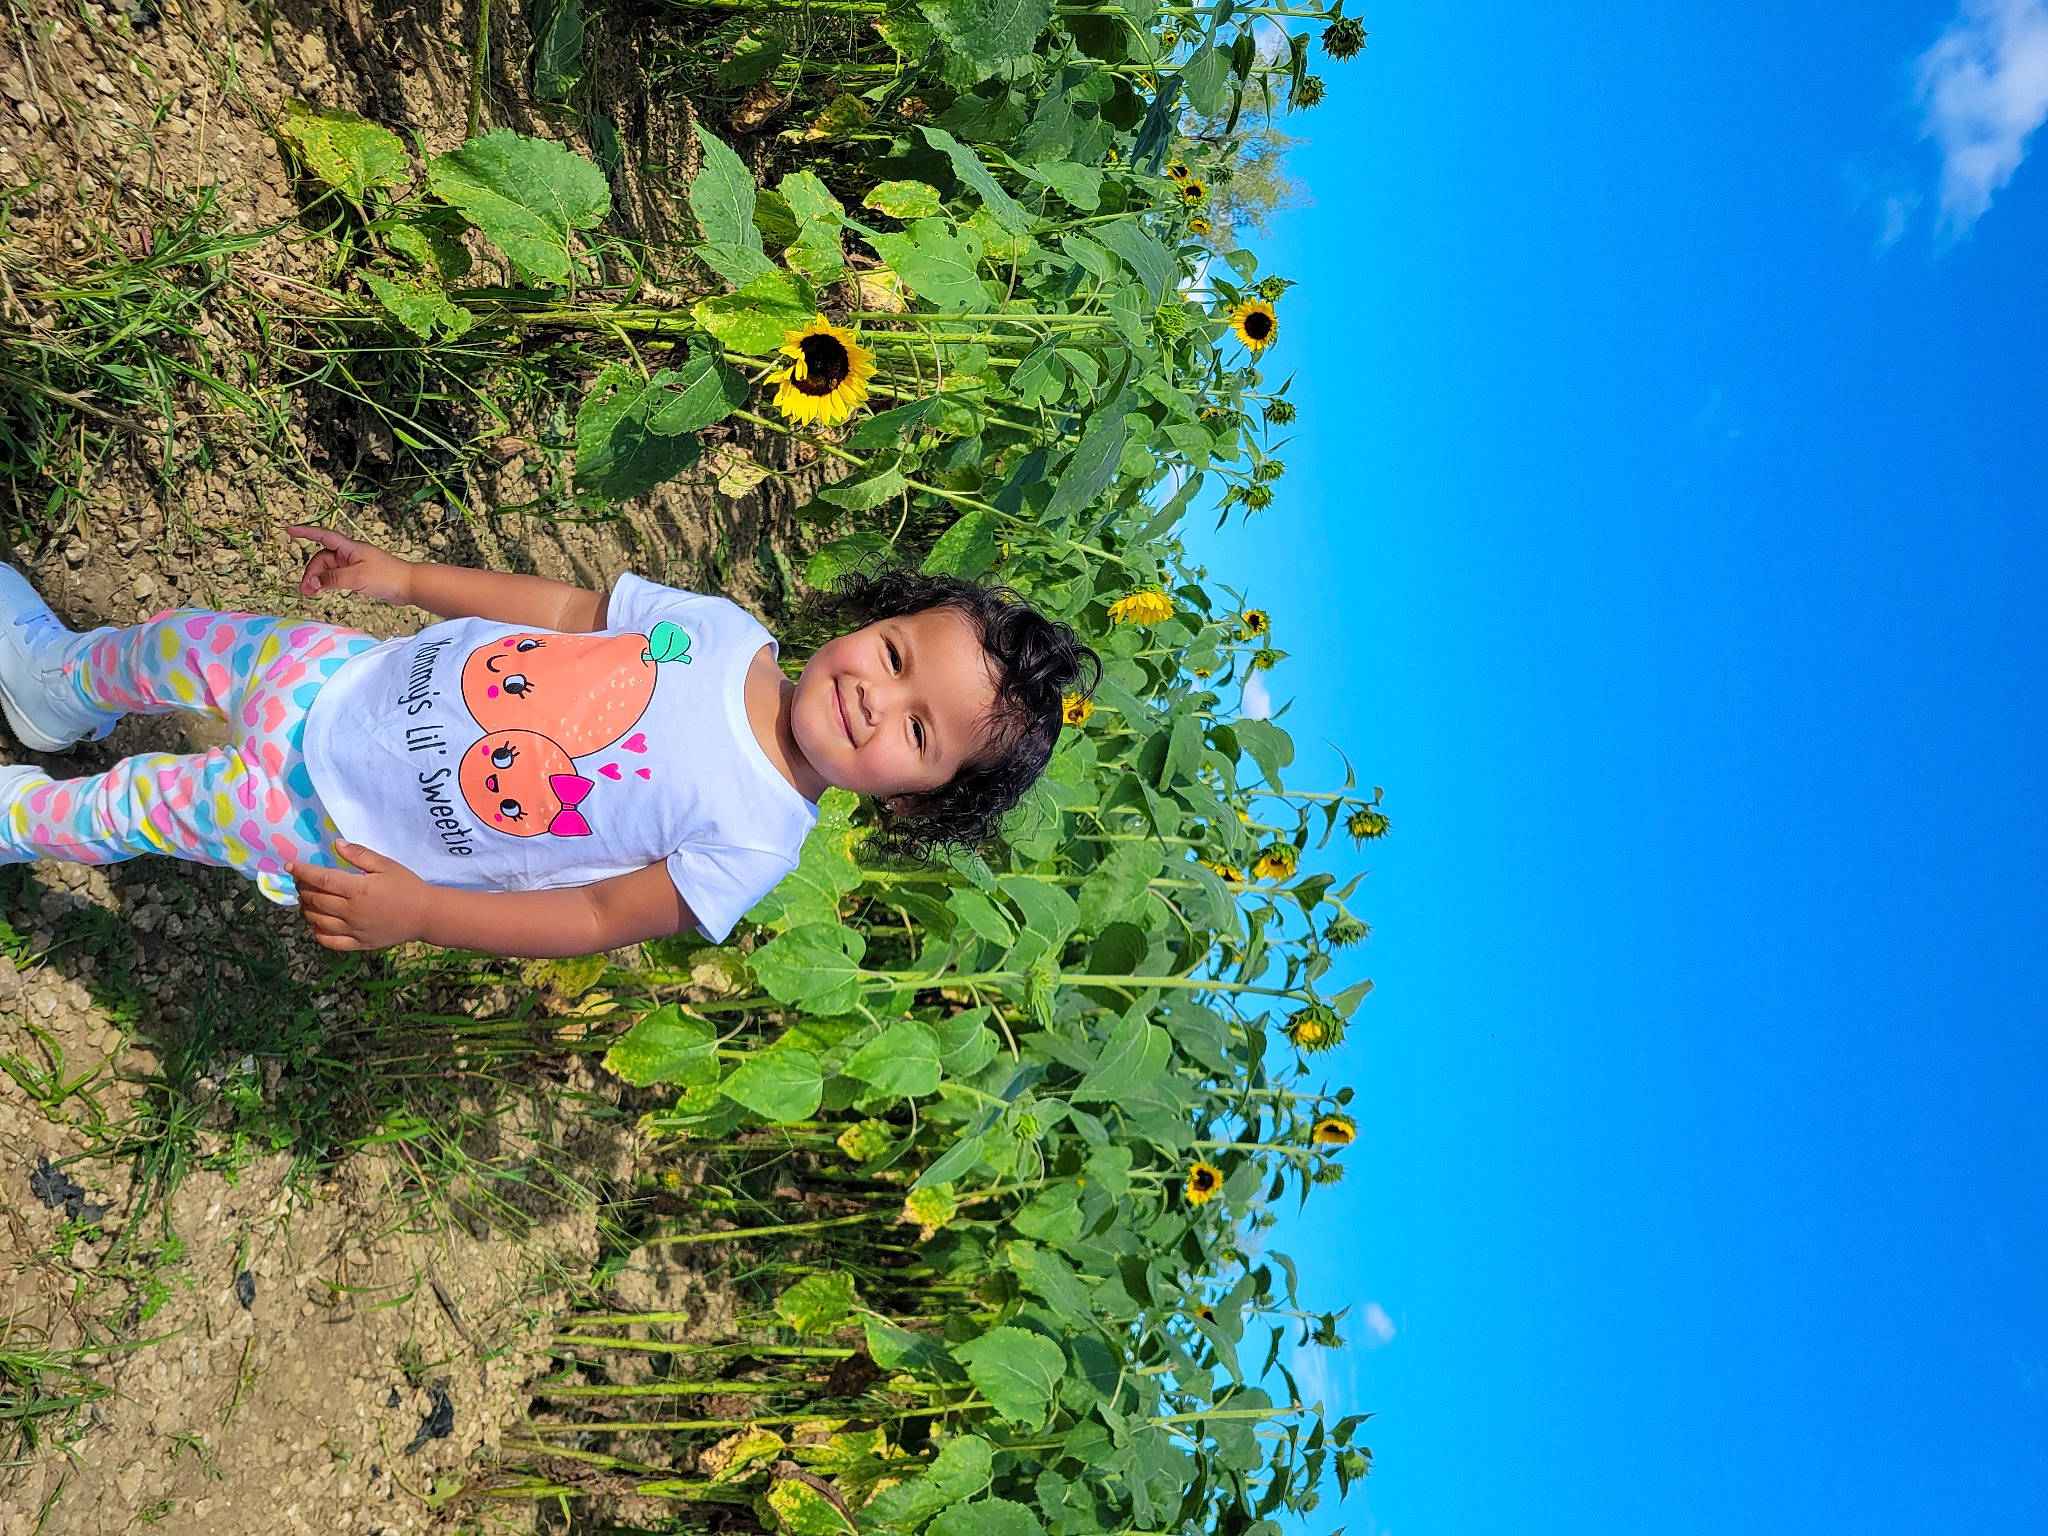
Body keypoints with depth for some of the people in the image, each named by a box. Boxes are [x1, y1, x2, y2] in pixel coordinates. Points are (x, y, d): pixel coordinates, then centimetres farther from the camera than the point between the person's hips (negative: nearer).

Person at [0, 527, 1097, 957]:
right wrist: (403, 576, 1)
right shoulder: (720, 630, -16)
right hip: (359, 681, 4)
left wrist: (418, 914, -26)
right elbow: (565, 608, -2)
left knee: (148, 804, 1)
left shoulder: (755, 842, -27)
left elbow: (605, 917, -20)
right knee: (187, 642, 17)